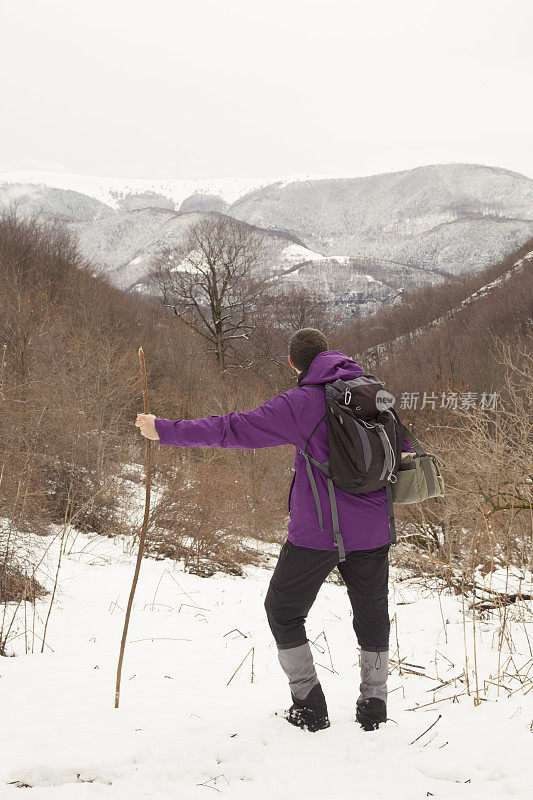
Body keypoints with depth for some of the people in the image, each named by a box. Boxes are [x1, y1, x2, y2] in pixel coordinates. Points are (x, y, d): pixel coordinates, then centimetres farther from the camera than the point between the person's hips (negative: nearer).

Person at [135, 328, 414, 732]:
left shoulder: (299, 403, -9)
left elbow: (234, 429, -12)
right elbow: (402, 449, 15)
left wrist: (165, 430, -8)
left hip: (317, 532, -5)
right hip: (372, 531, 5)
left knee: (284, 610, 13)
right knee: (372, 613, 19)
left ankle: (310, 707, 11)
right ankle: (374, 708, 23)